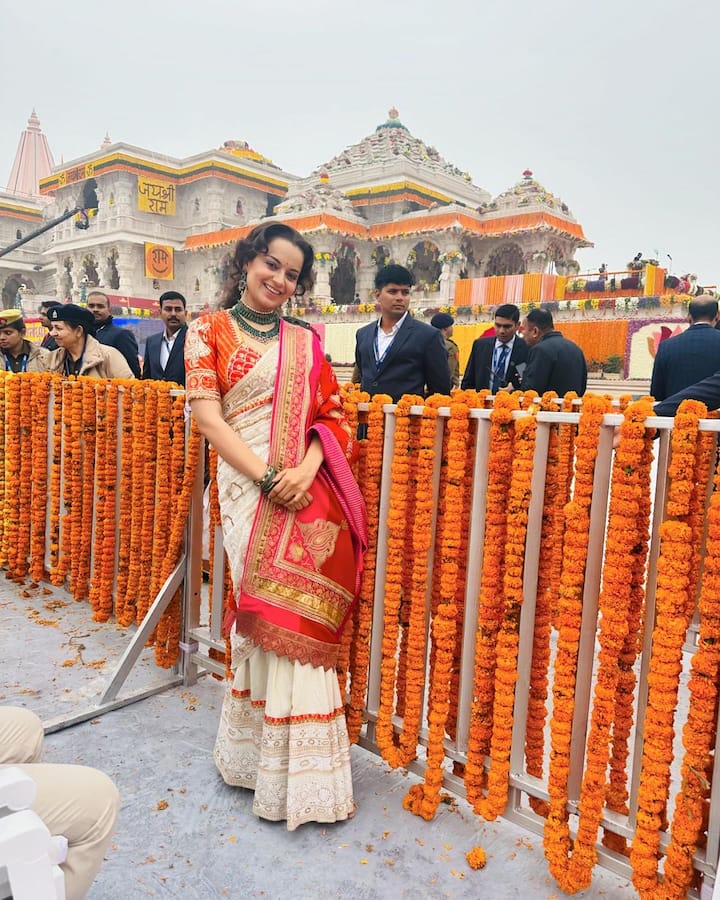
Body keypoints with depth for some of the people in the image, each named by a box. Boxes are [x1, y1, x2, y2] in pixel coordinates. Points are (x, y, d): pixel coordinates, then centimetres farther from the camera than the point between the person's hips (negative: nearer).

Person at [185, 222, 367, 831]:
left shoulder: (305, 340, 15)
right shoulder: (210, 330, 5)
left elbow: (332, 415, 8)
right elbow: (207, 415, -5)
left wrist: (305, 471, -11)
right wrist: (269, 476, -14)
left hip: (310, 491, 3)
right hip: (249, 488, -3)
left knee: (294, 621, 5)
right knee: (276, 620, 0)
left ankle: (277, 757, 26)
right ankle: (294, 777, 18)